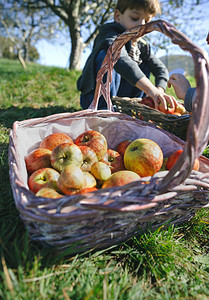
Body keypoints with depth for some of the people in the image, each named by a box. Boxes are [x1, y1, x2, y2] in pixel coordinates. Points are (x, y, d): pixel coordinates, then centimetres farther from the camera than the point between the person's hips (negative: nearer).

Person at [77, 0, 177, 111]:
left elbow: (160, 69, 3)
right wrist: (151, 90, -50)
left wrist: (159, 91, -19)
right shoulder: (110, 36, -19)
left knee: (146, 65, 8)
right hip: (93, 97, -7)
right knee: (106, 56, -27)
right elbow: (121, 59, -40)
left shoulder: (142, 46, 6)